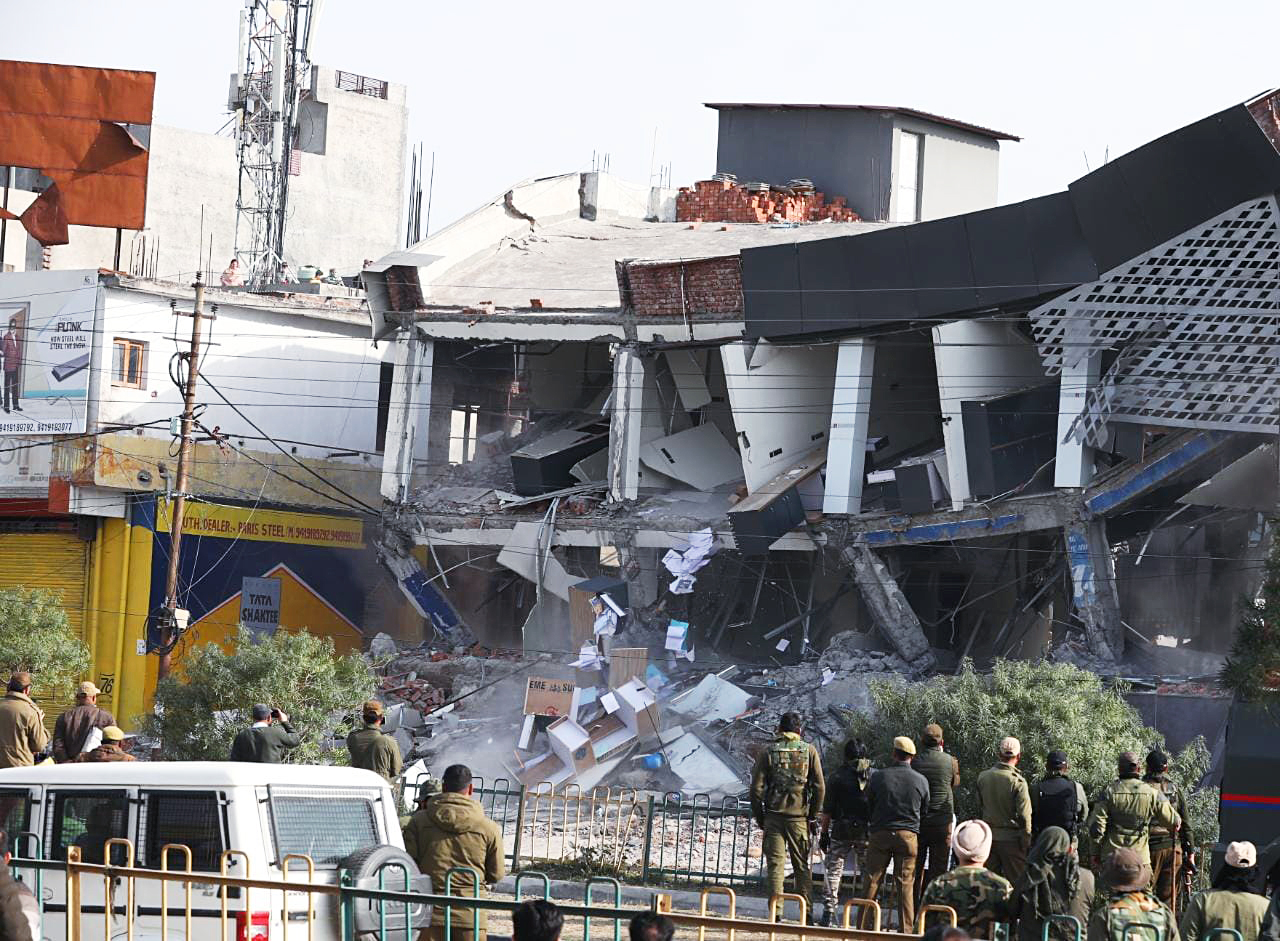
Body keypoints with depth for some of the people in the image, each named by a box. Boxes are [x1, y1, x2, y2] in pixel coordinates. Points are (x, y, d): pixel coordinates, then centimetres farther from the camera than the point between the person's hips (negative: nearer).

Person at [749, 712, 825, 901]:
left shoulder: (769, 752, 0)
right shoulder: (809, 751, 1)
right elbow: (820, 787, -1)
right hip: (799, 815, 1)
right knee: (802, 865, 10)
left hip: (774, 815, 0)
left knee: (775, 864, 2)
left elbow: (757, 787, -2)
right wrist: (813, 816, 7)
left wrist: (759, 815, 8)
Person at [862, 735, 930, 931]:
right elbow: (924, 810, 8)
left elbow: (868, 804, 6)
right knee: (906, 884, 4)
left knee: (872, 881, 5)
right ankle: (906, 929, 2)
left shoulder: (878, 777, -3)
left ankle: (865, 925, 4)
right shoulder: (921, 780, -2)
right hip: (908, 834, 0)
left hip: (880, 833, 0)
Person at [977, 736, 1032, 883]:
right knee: (1015, 881, 2)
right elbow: (1024, 817, -14)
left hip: (988, 836, 5)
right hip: (1010, 838, -5)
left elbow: (979, 809, 7)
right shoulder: (1018, 782, -16)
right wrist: (1026, 843, -5)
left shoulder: (983, 777, 0)